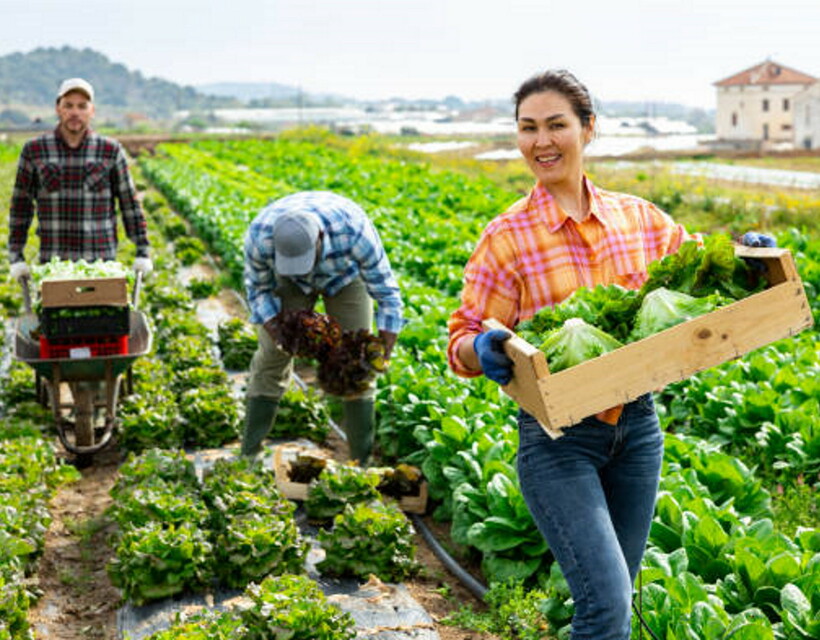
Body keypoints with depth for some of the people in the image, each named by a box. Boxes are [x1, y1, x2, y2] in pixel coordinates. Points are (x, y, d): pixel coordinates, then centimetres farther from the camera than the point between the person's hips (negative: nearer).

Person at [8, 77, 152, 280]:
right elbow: (20, 205, 7)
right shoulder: (34, 151, 1)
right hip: (53, 262, 0)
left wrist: (142, 253, 1)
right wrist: (16, 257, 4)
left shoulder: (111, 151, 0)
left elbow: (130, 204, 5)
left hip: (101, 261, 0)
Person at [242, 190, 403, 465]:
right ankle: (248, 456, 3)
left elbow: (385, 290, -28)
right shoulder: (260, 236, -37)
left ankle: (362, 462, 3)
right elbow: (259, 286, -15)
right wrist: (271, 325, -29)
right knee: (272, 357, -6)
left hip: (345, 274, -1)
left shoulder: (354, 231, -42)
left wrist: (387, 337, -32)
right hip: (286, 280, 1)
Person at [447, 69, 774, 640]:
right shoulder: (506, 238, -8)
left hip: (636, 426, 4)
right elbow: (463, 342, -6)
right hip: (558, 437, -4)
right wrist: (484, 350, -29)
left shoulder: (639, 218, 2)